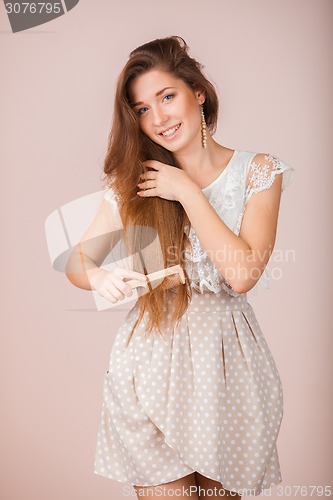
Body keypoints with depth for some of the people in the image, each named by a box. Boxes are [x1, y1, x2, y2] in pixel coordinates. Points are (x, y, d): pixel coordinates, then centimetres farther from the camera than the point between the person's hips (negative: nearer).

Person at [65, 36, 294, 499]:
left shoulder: (258, 171, -3)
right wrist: (101, 278, -18)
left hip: (227, 357, 0)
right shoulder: (134, 182, 1)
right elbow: (77, 261, 5)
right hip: (152, 354, 0)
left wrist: (188, 192, -14)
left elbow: (243, 274, -15)